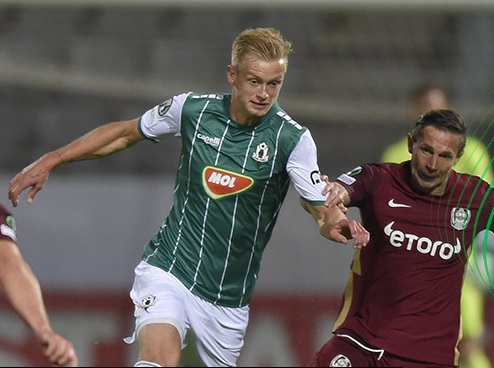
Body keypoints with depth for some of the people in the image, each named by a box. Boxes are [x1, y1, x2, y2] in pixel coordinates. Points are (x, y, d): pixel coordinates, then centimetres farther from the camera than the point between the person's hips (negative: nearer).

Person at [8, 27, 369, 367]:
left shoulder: (293, 138, -9)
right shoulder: (191, 109, -4)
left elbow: (324, 211, -11)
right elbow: (125, 133, 12)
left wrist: (337, 223, -36)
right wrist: (51, 160, 12)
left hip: (229, 297, 1)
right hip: (168, 268, -1)